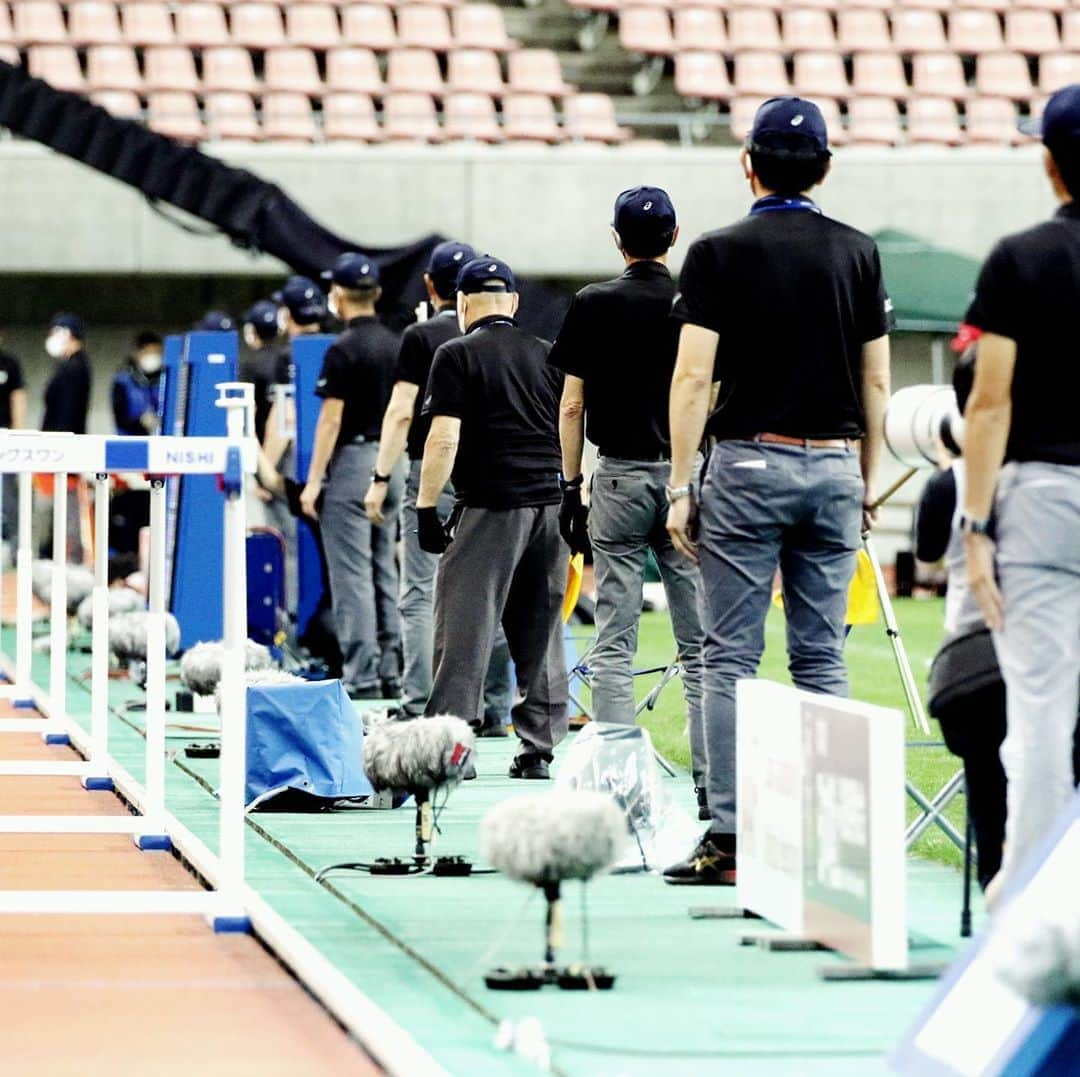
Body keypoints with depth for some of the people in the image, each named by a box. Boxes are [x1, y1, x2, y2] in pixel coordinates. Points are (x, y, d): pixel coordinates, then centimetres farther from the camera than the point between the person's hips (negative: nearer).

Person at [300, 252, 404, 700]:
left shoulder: (344, 349, -13)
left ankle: (361, 676, -9)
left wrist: (313, 480, -12)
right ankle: (390, 674, 13)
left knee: (352, 575, -6)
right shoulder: (396, 346, 9)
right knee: (384, 573, 12)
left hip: (352, 462, -8)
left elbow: (332, 418, -15)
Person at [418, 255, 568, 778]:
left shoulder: (457, 355, -2)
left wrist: (426, 507, -7)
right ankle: (540, 749, 10)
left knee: (464, 627, -4)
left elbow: (443, 439, -10)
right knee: (542, 633, 9)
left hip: (490, 505, -5)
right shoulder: (549, 356, 14)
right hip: (550, 504, 5)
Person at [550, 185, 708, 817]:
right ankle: (711, 784, 0)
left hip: (620, 476, -1)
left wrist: (571, 487, 5)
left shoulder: (594, 307, -1)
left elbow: (572, 407, -2)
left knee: (614, 646, 2)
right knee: (699, 645, 3)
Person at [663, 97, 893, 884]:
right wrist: (869, 480, 16)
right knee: (823, 658, 8)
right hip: (834, 466, 3)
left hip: (750, 465, -3)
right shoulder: (859, 253, 6)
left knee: (731, 656, -1)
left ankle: (729, 838, -6)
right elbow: (877, 380, 8)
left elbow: (693, 377, -9)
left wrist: (681, 486, -5)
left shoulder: (720, 253, -4)